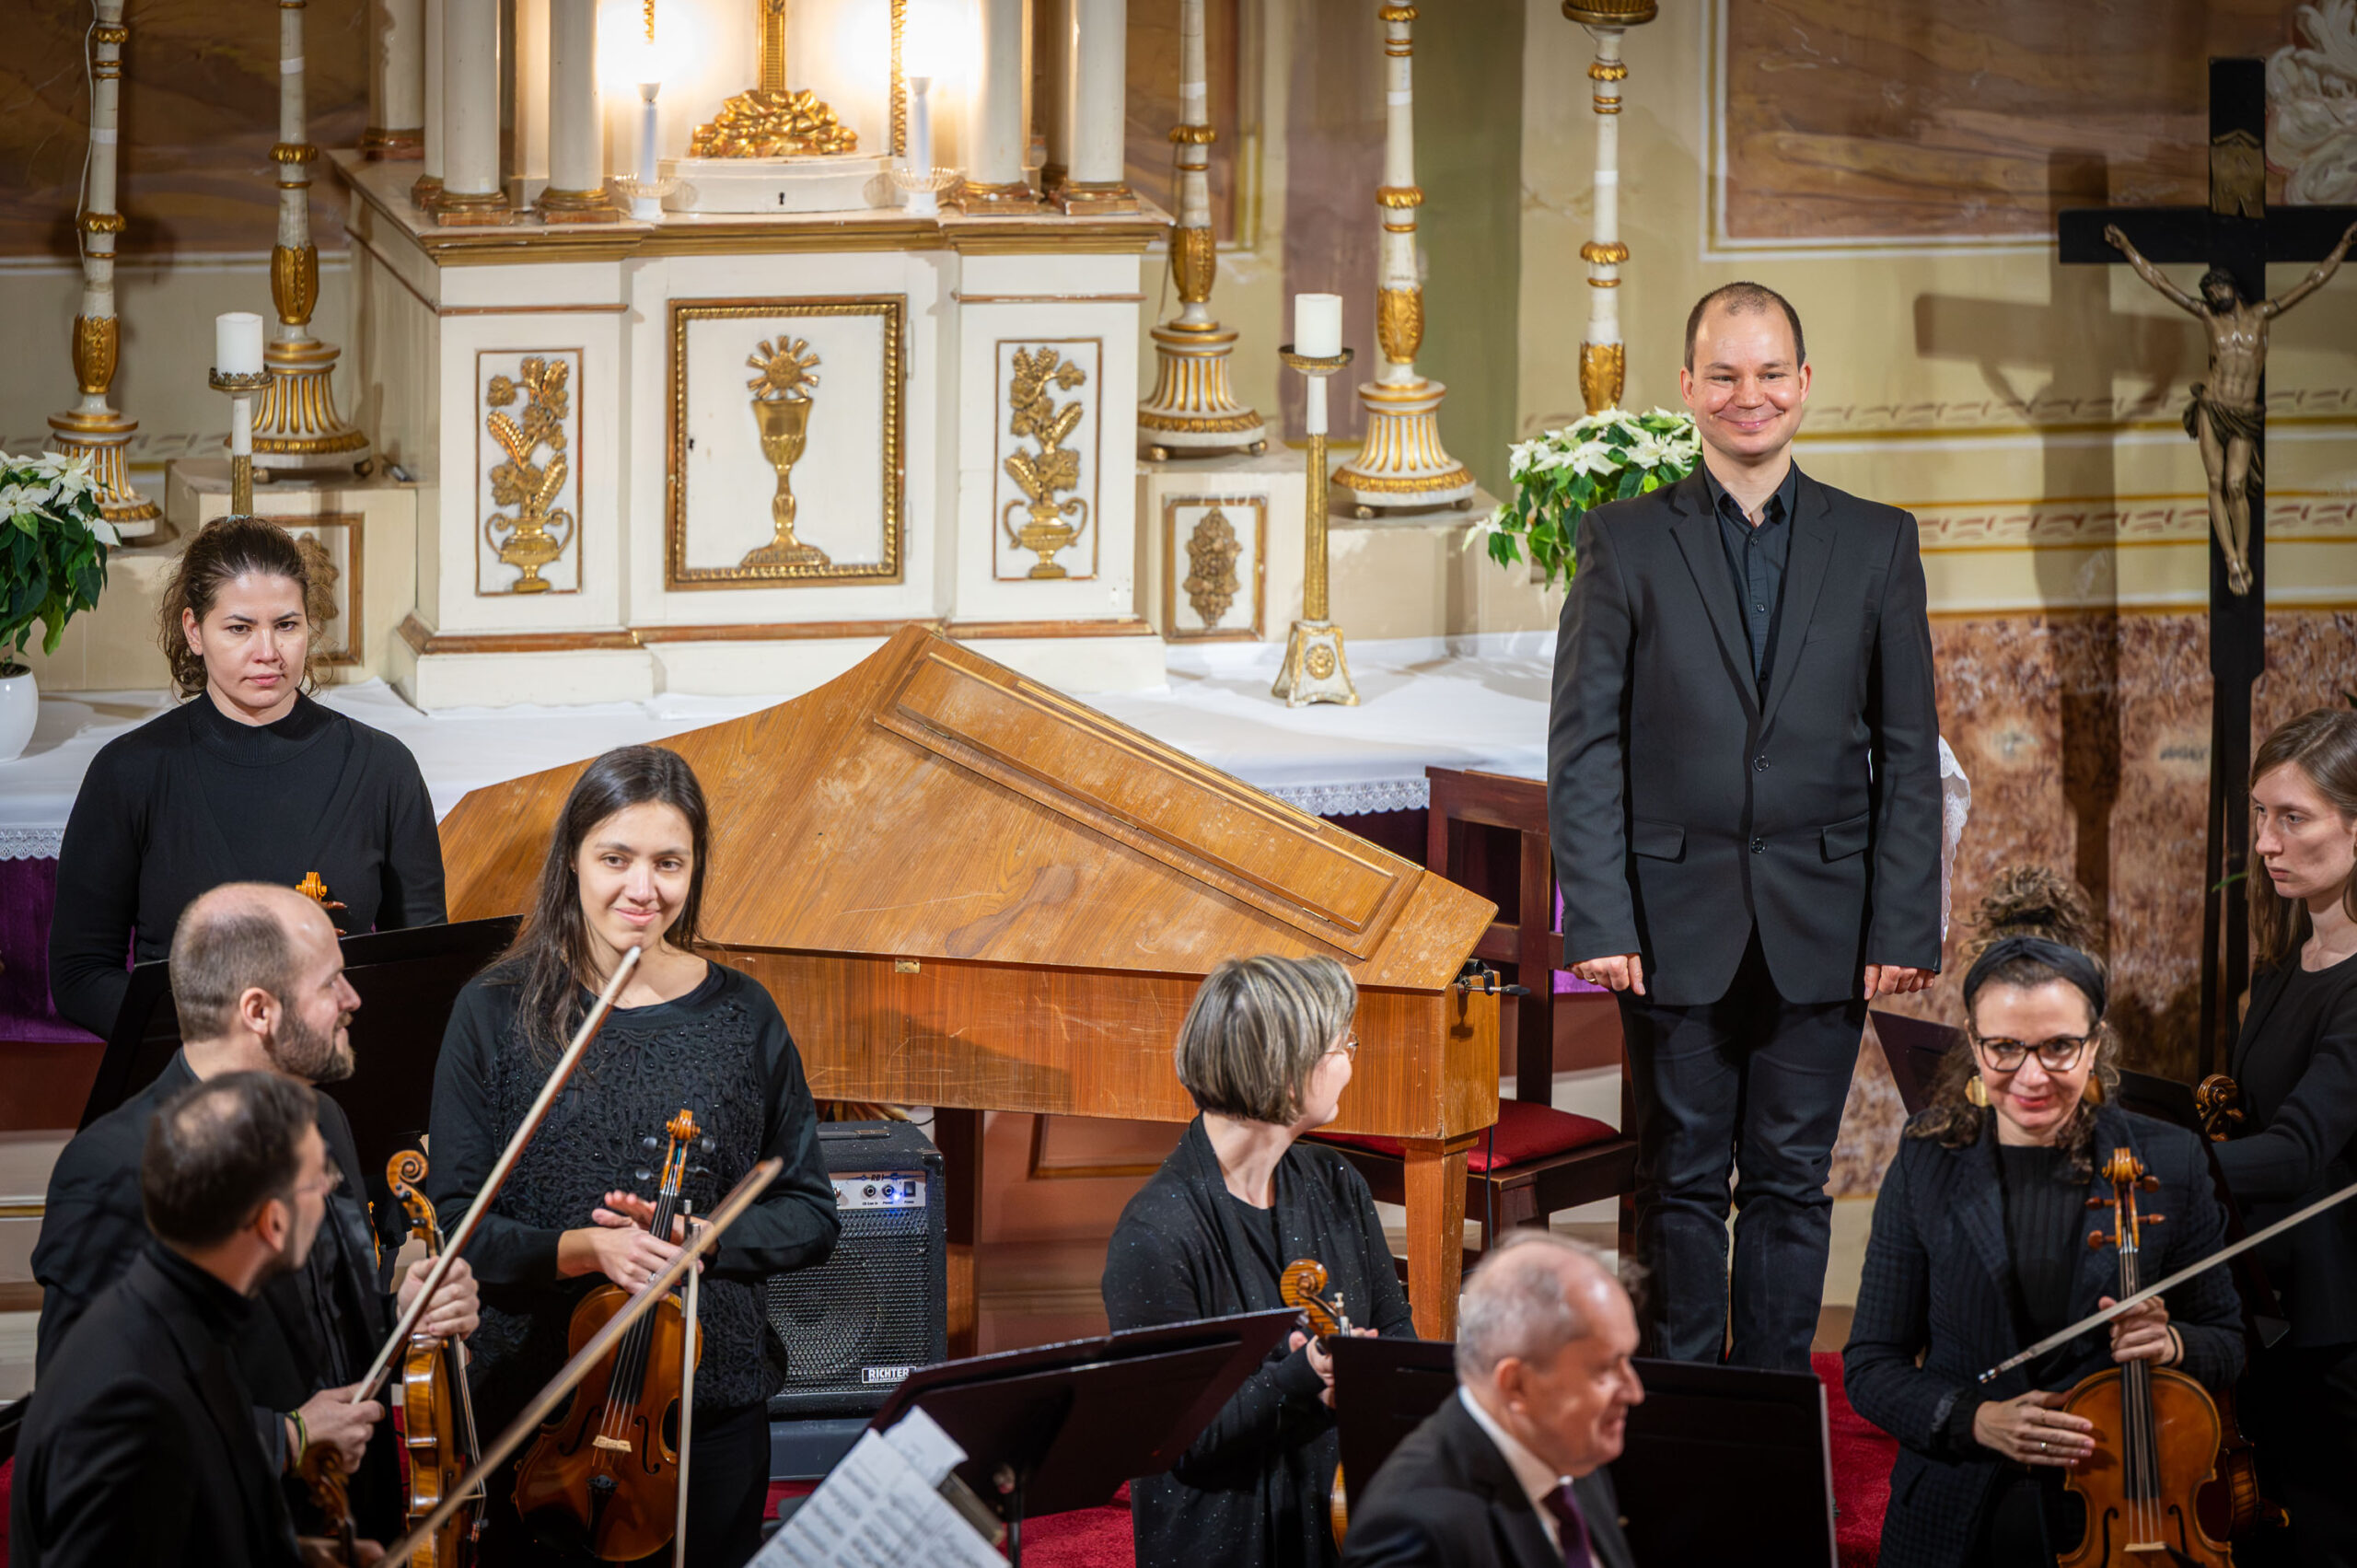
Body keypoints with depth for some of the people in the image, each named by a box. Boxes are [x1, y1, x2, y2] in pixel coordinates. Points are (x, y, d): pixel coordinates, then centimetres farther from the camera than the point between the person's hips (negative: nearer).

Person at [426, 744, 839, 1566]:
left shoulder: (740, 1015, 0)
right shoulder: (497, 1012, -5)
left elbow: (809, 1214, 4)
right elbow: (454, 1219, -5)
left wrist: (695, 1239, -13)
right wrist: (579, 1249, -21)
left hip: (713, 1405, 2)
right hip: (531, 1402, -1)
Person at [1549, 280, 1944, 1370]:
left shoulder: (1877, 544, 6)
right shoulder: (1624, 541, 2)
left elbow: (1909, 751, 5)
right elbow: (1582, 746, -1)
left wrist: (1905, 924, -3)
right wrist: (1599, 919, -9)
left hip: (1820, 926, 1)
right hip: (1677, 921, -1)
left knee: (1792, 1182, 6)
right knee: (1683, 1183, 6)